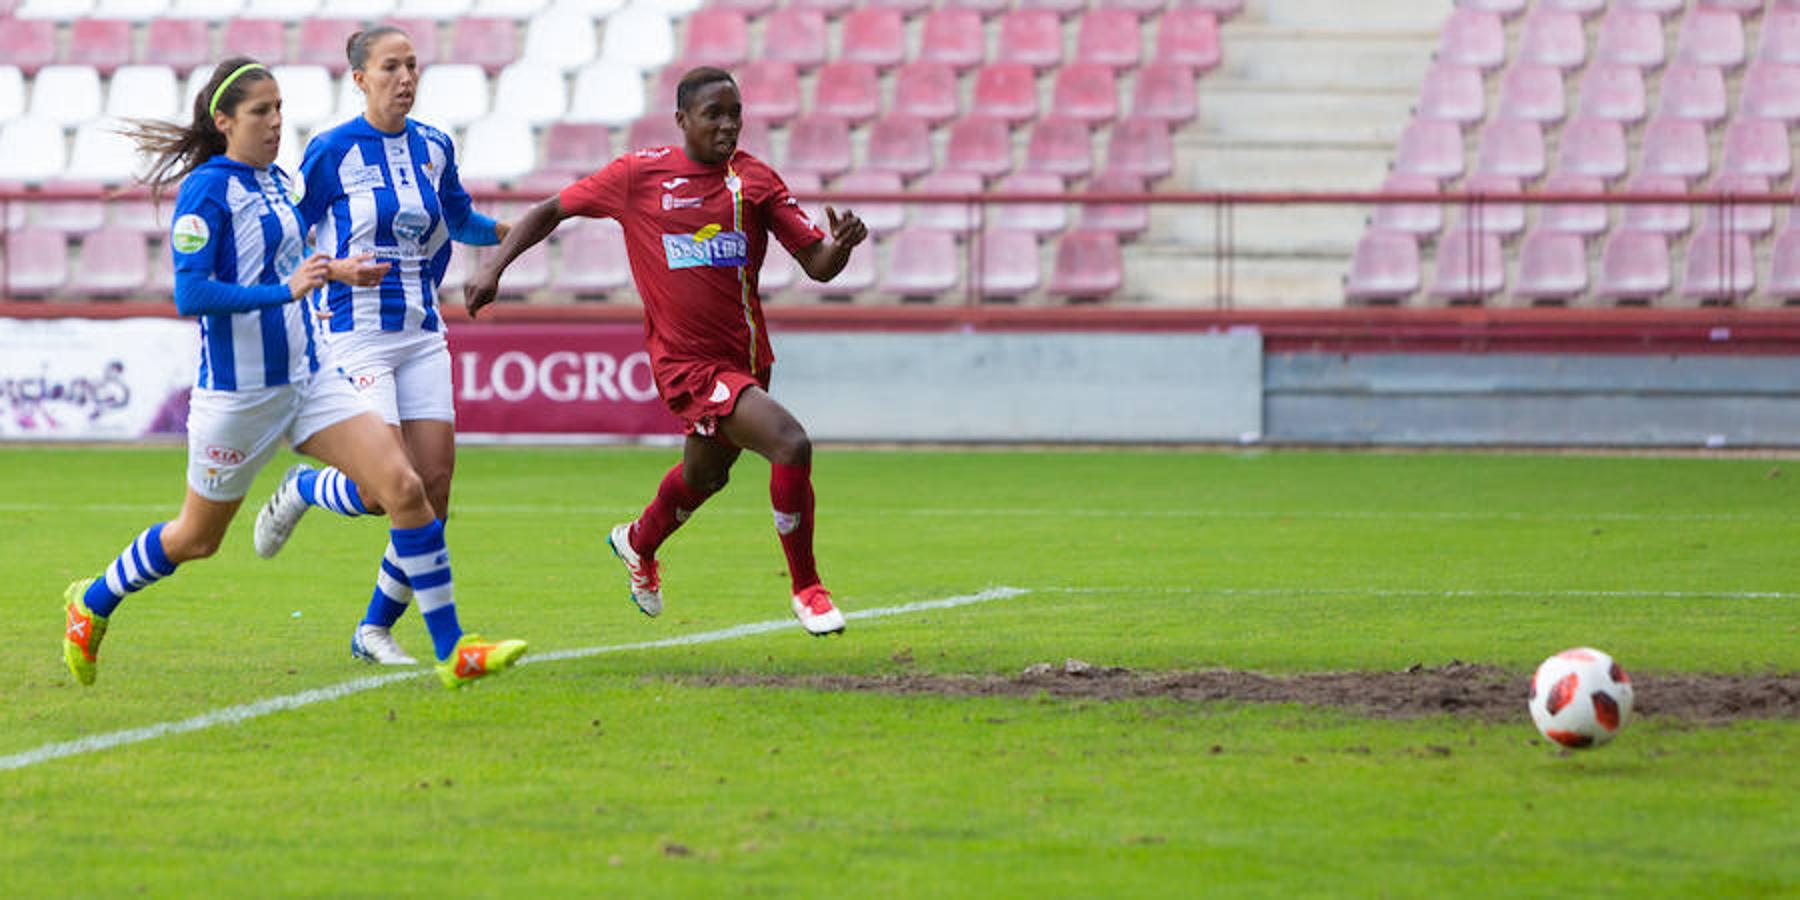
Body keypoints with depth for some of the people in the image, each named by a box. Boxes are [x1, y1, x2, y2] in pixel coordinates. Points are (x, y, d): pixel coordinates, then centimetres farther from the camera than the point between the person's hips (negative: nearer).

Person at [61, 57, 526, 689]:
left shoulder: (276, 181, 10)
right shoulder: (206, 190, -15)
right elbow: (190, 294, -23)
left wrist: (333, 271, 18)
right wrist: (284, 289, -28)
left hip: (307, 378, 6)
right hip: (238, 393, -6)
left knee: (404, 487, -11)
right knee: (197, 537, 11)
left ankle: (453, 651, -10)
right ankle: (92, 603, 39)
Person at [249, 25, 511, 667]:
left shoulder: (433, 147, 8)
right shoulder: (333, 151, -7)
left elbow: (460, 222, 23)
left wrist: (516, 229, 8)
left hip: (422, 336, 5)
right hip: (357, 334, -5)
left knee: (434, 489, -2)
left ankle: (375, 630, 11)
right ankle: (302, 489, 17)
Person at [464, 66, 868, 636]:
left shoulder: (754, 180, 2)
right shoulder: (640, 174, -6)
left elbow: (817, 265, 0)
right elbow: (553, 211, 8)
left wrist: (841, 245, -22)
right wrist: (494, 269, 1)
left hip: (747, 355, 6)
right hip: (688, 361, -6)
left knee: (706, 473, 28)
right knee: (791, 445, -23)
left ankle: (639, 545, 60)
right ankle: (806, 590, -8)